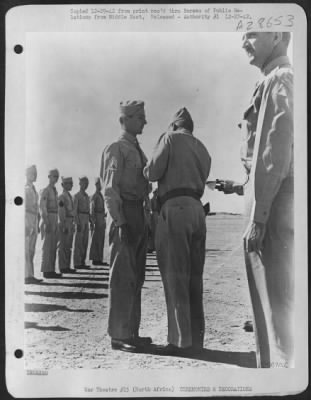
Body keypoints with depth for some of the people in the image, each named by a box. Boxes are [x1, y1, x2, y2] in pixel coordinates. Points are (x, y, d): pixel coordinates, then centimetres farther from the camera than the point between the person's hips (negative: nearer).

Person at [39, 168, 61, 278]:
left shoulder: (54, 191, 18)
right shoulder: (45, 191, -9)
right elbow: (42, 207, -16)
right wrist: (46, 223, -22)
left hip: (55, 220, 9)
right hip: (48, 219, -9)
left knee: (53, 246, 8)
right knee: (48, 246, -7)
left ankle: (51, 270, 12)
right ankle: (47, 271, -5)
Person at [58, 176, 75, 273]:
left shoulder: (69, 196, 17)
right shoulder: (62, 196, -12)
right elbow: (61, 213, -17)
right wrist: (64, 226, -21)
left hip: (70, 223, 9)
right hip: (65, 223, -9)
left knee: (68, 246, 11)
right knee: (64, 246, -5)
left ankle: (67, 266, 16)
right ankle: (63, 267, -1)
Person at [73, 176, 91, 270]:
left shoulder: (87, 196, 17)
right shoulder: (77, 195, -7)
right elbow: (74, 210, -12)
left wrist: (90, 221, 15)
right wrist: (77, 223, -19)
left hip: (86, 220, 8)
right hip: (79, 219, -8)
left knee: (85, 242, 7)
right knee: (79, 242, -6)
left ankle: (82, 262, 12)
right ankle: (77, 263, -3)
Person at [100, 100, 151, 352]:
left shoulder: (138, 152, 21)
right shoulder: (116, 149, -3)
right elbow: (110, 189, -11)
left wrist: (146, 222, 15)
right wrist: (120, 223, -20)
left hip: (139, 216, 8)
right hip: (124, 216, -8)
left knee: (136, 277, 8)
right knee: (123, 277, -8)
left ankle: (131, 332, 14)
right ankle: (118, 335, -3)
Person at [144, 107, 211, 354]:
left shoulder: (170, 138, 5)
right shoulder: (202, 149, 23)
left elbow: (153, 173, -4)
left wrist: (149, 169, 18)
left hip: (175, 207, -6)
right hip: (197, 209, 7)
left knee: (174, 275, -6)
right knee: (194, 276, 8)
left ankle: (180, 339, -7)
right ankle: (196, 338, 11)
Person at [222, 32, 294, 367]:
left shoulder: (278, 80, -7)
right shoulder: (282, 82, 22)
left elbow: (274, 153, -17)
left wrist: (257, 217, -20)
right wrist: (243, 187, 23)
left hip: (274, 205, -10)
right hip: (279, 200, 10)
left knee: (277, 299, -7)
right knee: (274, 297, 14)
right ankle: (274, 362, 23)